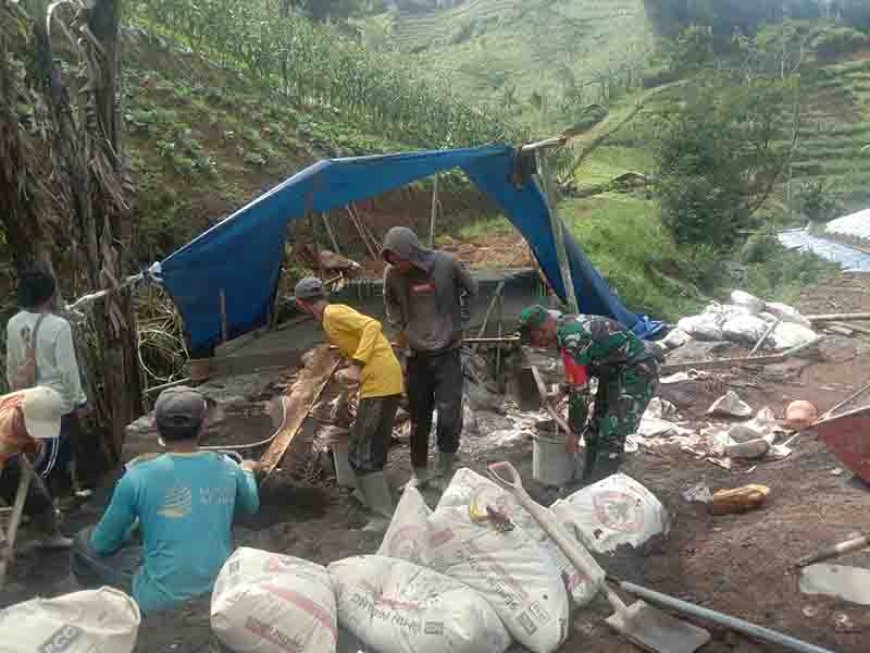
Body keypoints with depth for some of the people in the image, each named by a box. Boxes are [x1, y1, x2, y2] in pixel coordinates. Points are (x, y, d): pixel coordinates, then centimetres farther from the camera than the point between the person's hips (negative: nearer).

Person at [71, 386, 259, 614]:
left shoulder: (138, 477, -15)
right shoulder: (228, 468, -5)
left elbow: (101, 544, -2)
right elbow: (251, 507, 17)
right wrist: (247, 471, 36)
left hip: (161, 600, -3)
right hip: (222, 590, 4)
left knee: (85, 540, 13)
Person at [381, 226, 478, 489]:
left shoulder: (447, 263, -16)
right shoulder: (392, 273, -9)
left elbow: (471, 291, 3)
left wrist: (459, 321, 3)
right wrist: (401, 327, 8)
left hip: (448, 354, -2)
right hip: (417, 356, 3)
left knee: (448, 416, -7)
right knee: (418, 418, 11)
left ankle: (444, 475, 11)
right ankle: (419, 473, 27)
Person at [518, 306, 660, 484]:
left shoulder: (571, 339, -27)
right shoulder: (568, 324, 3)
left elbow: (579, 390, -21)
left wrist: (574, 432, -11)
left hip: (638, 370, -10)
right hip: (616, 371, 11)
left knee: (611, 437, -14)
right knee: (595, 431, 12)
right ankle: (591, 484, 21)